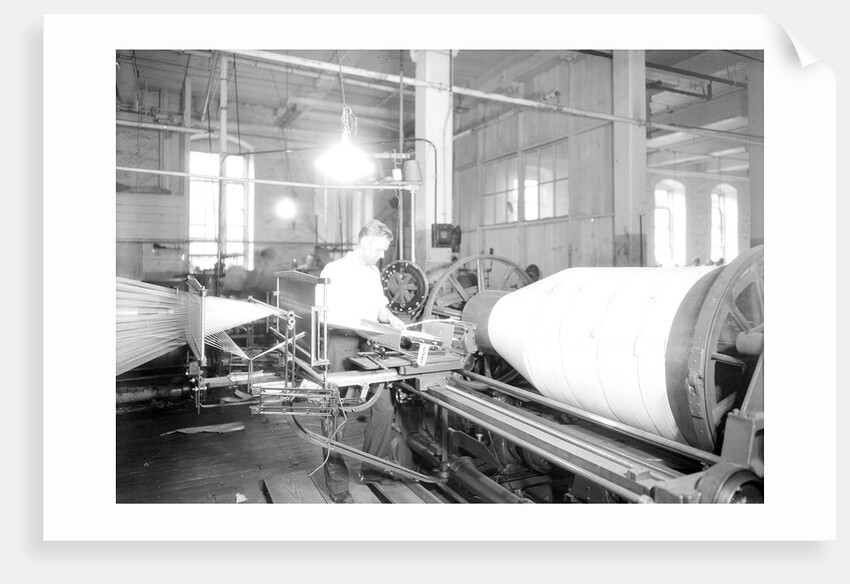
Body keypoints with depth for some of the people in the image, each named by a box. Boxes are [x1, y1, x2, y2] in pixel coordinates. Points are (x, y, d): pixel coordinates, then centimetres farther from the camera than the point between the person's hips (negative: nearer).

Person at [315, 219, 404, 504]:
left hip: (368, 346, 6)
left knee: (384, 407, -1)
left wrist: (390, 318, 4)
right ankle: (337, 481, 13)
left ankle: (373, 468, 17)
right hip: (338, 344, -6)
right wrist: (351, 322, -19)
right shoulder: (334, 271, -5)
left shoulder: (374, 273, 17)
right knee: (332, 412, 0)